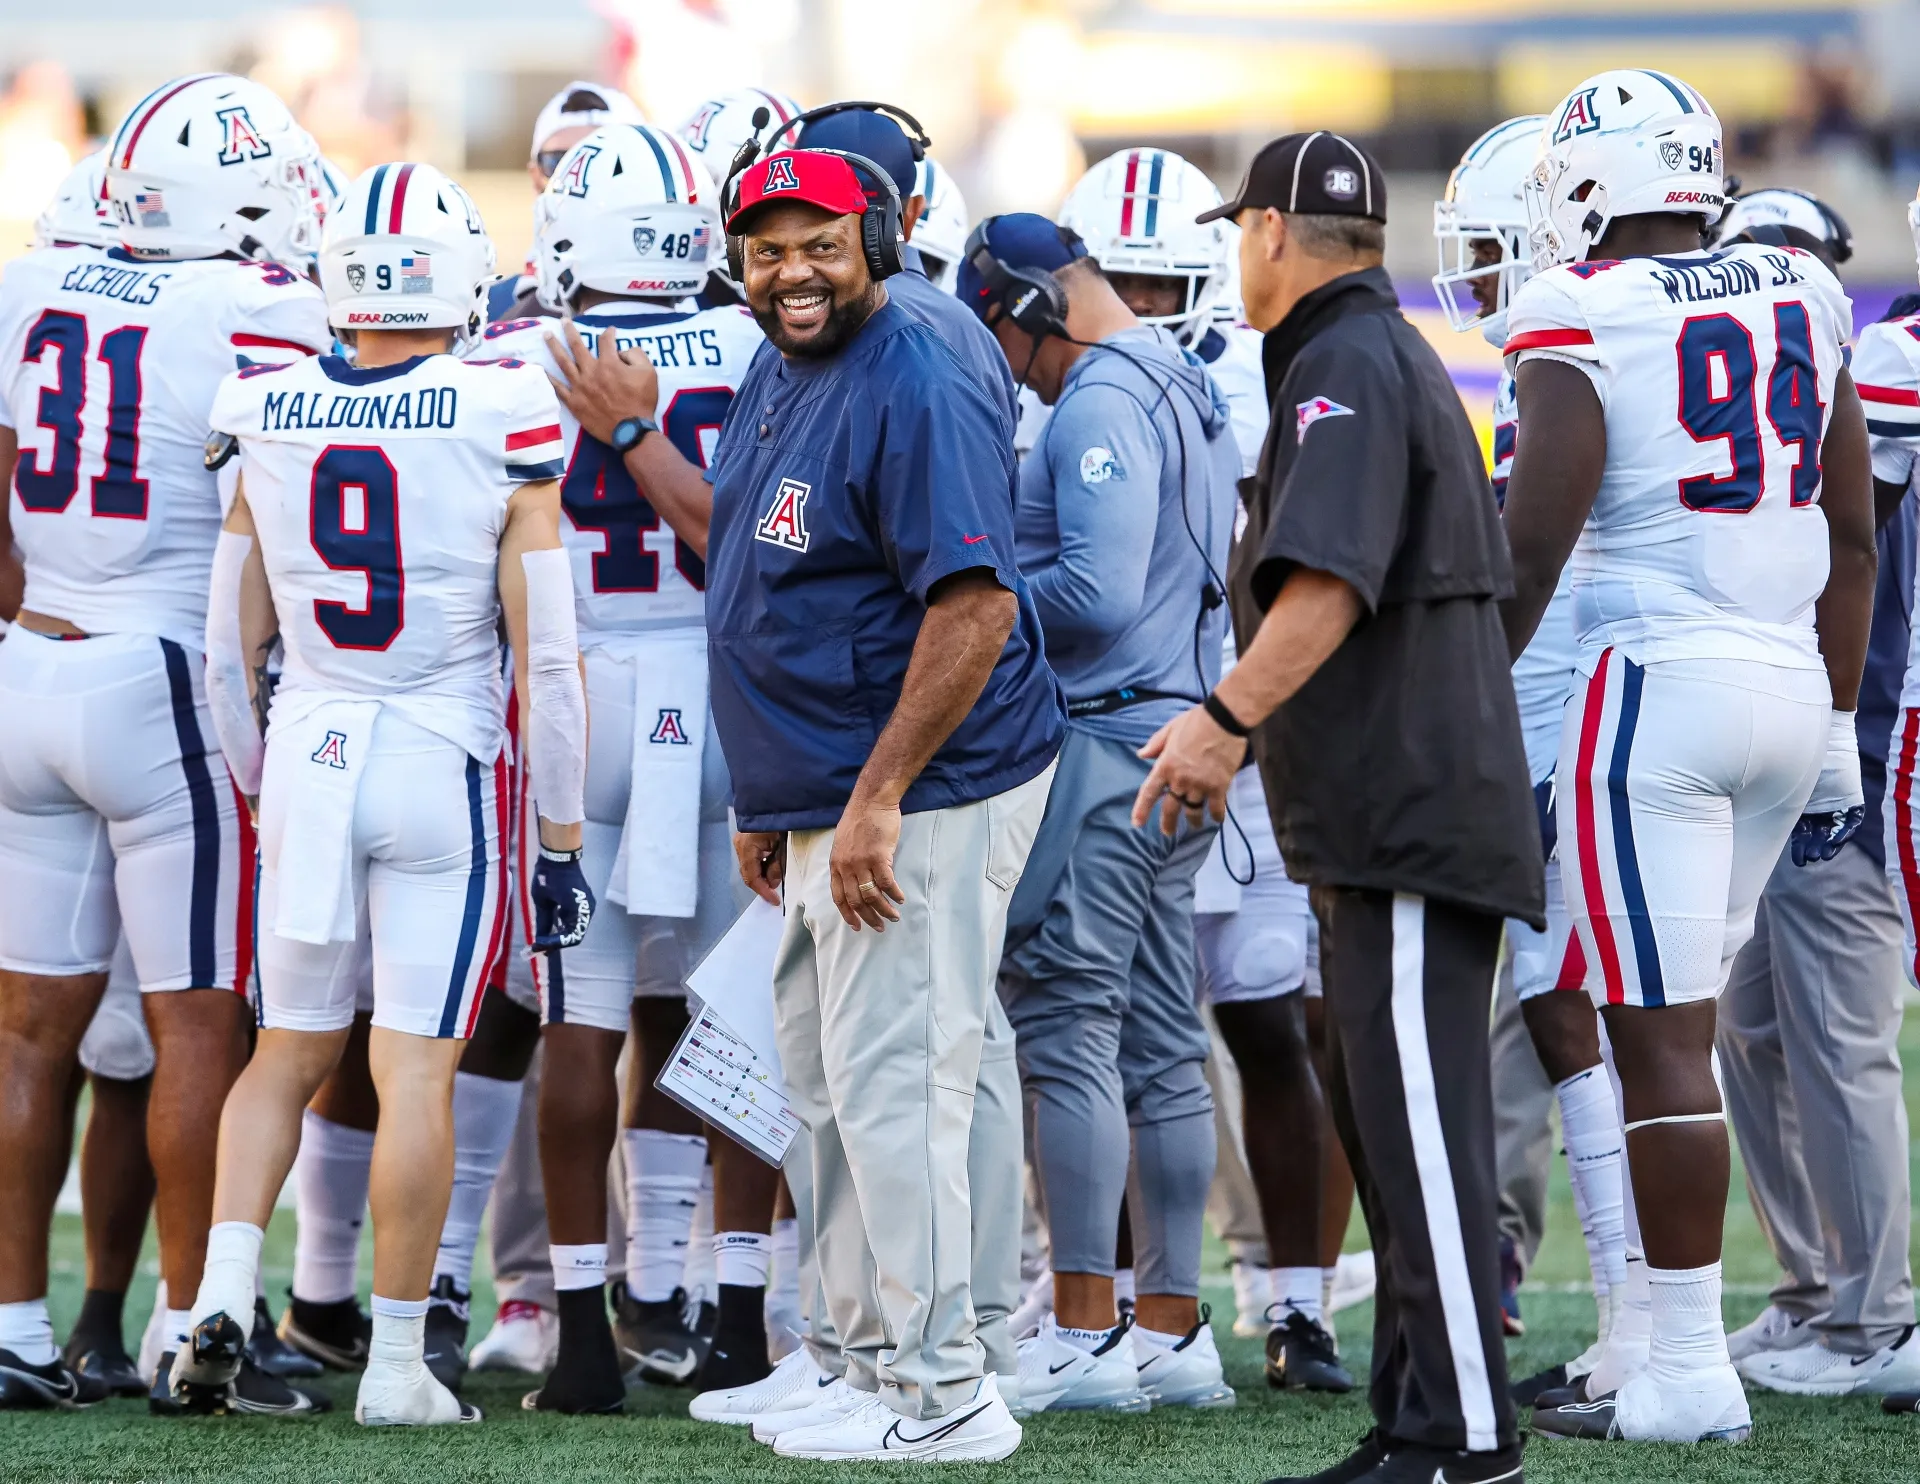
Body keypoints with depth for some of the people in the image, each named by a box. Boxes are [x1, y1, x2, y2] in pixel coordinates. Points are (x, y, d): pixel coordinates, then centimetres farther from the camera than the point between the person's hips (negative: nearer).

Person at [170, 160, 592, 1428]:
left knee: (291, 1048, 17)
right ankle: (398, 1362, 4)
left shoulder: (264, 420, 1)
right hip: (445, 763, -3)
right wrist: (563, 837, 2)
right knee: (416, 1068, 1)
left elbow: (232, 647, 9)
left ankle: (225, 1286, 0)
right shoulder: (504, 427, -9)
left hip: (305, 760, 3)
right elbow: (545, 656, -6)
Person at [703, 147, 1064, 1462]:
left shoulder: (914, 394, -18)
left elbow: (975, 611, -24)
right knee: (830, 1091, 14)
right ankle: (878, 1361, 23)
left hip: (923, 798, -10)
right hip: (825, 800, 10)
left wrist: (877, 799, -25)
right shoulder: (776, 379, 13)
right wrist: (770, 797, 21)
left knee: (891, 1085, -9)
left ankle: (942, 1395, -4)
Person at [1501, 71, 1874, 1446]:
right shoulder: (1801, 302, 11)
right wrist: (1836, 734, 22)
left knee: (1662, 1036, -4)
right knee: (1679, 1024, 14)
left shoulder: (1583, 320, -8)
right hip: (1790, 681, 7)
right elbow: (1852, 535, 15)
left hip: (1658, 680, -7)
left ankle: (1688, 1372, -4)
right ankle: (1648, 1335, 16)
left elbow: (1532, 547, -11)